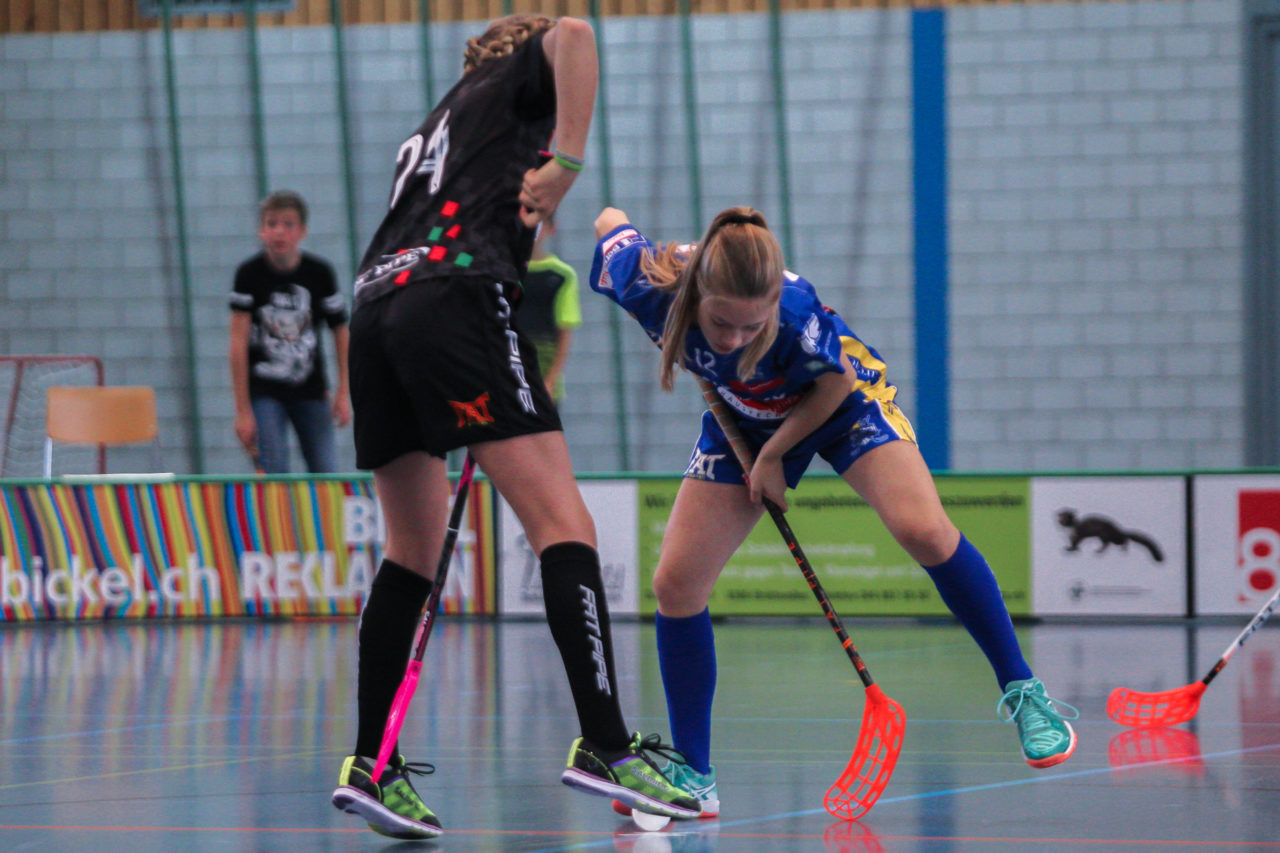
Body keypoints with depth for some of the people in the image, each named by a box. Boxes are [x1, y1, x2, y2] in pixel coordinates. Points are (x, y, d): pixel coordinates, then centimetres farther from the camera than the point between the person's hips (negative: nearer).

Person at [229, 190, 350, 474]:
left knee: (326, 474, -1)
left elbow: (340, 330, 8)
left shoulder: (320, 272, -3)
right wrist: (243, 410, -12)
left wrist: (343, 391, 5)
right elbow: (238, 342, -9)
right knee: (273, 476, -12)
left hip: (311, 391, 2)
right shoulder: (249, 274, -8)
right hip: (263, 391, -2)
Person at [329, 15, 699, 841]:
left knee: (414, 554, 15)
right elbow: (571, 34, -5)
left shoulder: (440, 122, 36)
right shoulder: (518, 76, 18)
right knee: (564, 526, -11)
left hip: (377, 306, 8)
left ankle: (372, 765, 12)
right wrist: (567, 160, -7)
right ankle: (603, 745, -22)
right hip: (459, 297, -8)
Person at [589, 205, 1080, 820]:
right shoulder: (647, 287, -35)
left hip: (841, 398, -3)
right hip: (745, 416, 3)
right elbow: (611, 222, -12)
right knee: (675, 584, -8)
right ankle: (693, 777, 5)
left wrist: (773, 454, -15)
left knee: (923, 531, -25)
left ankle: (1020, 689, -6)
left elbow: (835, 383, -19)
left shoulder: (795, 313, -41)